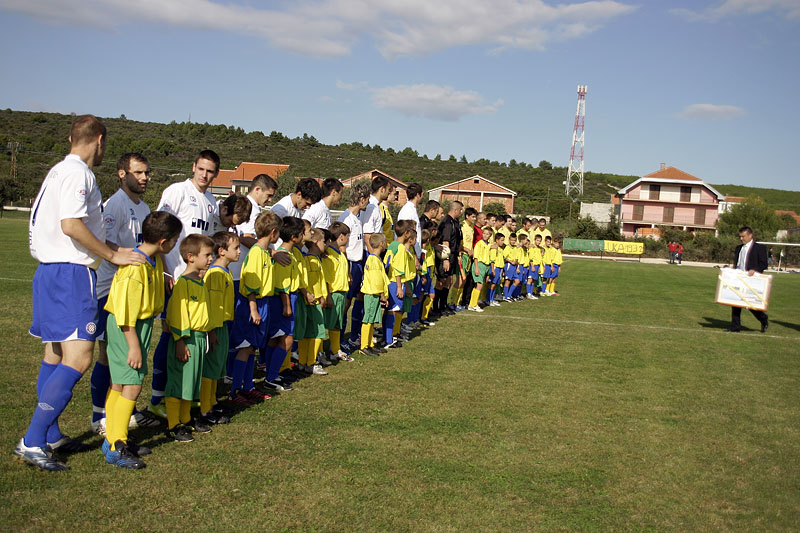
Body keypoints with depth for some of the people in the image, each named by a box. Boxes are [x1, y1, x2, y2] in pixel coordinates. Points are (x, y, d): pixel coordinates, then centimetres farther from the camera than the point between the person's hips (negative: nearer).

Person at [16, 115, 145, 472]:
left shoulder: (57, 172, 19)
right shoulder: (78, 174, -12)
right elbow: (71, 225, -24)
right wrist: (113, 255, -15)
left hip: (50, 271, 11)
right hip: (71, 273, -11)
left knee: (55, 356, 15)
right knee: (78, 359, -13)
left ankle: (51, 436, 23)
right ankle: (32, 443, -13)